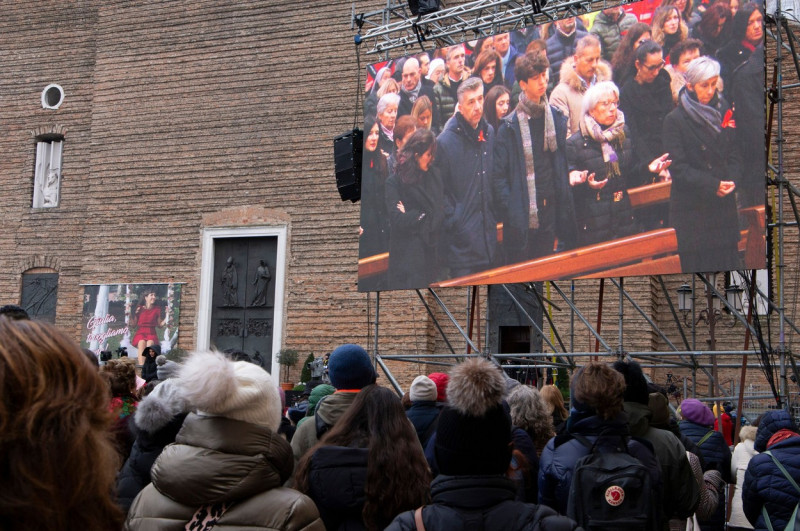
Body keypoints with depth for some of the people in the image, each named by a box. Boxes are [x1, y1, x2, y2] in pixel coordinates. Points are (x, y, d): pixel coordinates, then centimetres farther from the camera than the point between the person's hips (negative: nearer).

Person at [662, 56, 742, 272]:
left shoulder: (723, 112, 11)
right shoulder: (675, 120, -5)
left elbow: (735, 153, 12)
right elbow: (678, 167, -10)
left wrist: (731, 180, -8)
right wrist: (713, 185, -17)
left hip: (724, 205, 4)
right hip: (691, 208, -4)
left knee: (727, 259, 3)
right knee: (697, 262, -2)